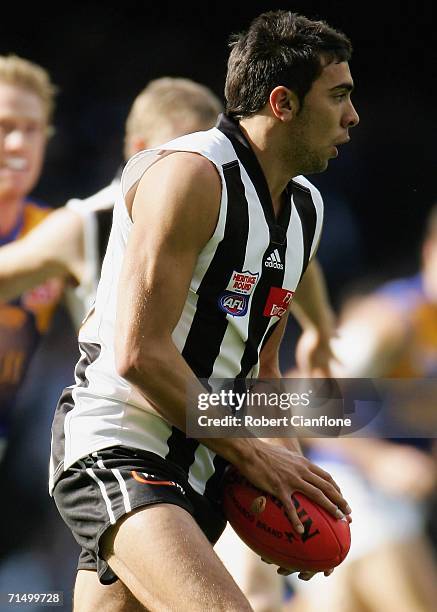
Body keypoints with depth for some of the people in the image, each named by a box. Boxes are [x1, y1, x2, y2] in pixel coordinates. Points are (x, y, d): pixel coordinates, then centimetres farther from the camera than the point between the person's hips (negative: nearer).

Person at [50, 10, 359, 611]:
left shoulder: (306, 207, 17)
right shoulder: (191, 174, -13)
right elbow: (139, 353, -20)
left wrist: (287, 462, 9)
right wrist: (249, 452, -13)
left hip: (195, 468, 9)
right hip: (115, 450, -9)